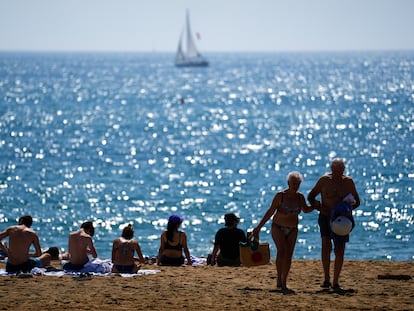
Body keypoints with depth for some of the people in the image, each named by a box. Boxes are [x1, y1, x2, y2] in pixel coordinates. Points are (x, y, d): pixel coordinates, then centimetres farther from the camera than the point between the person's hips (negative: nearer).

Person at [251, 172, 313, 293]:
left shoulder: (300, 197, -1)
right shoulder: (280, 195, -15)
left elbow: (306, 210, 19)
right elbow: (270, 212, -12)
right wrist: (258, 227, -15)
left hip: (292, 230, 4)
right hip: (278, 228, -4)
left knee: (288, 256, 1)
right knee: (281, 251, -25)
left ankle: (283, 284, 8)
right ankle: (279, 278, -20)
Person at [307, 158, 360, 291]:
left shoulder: (348, 182, 0)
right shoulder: (324, 180, -4)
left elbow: (356, 201, 8)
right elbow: (310, 197, 5)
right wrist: (319, 208, -13)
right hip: (326, 217, -1)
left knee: (339, 250, 0)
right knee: (326, 245, -19)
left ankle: (336, 282, 10)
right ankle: (326, 278, -11)